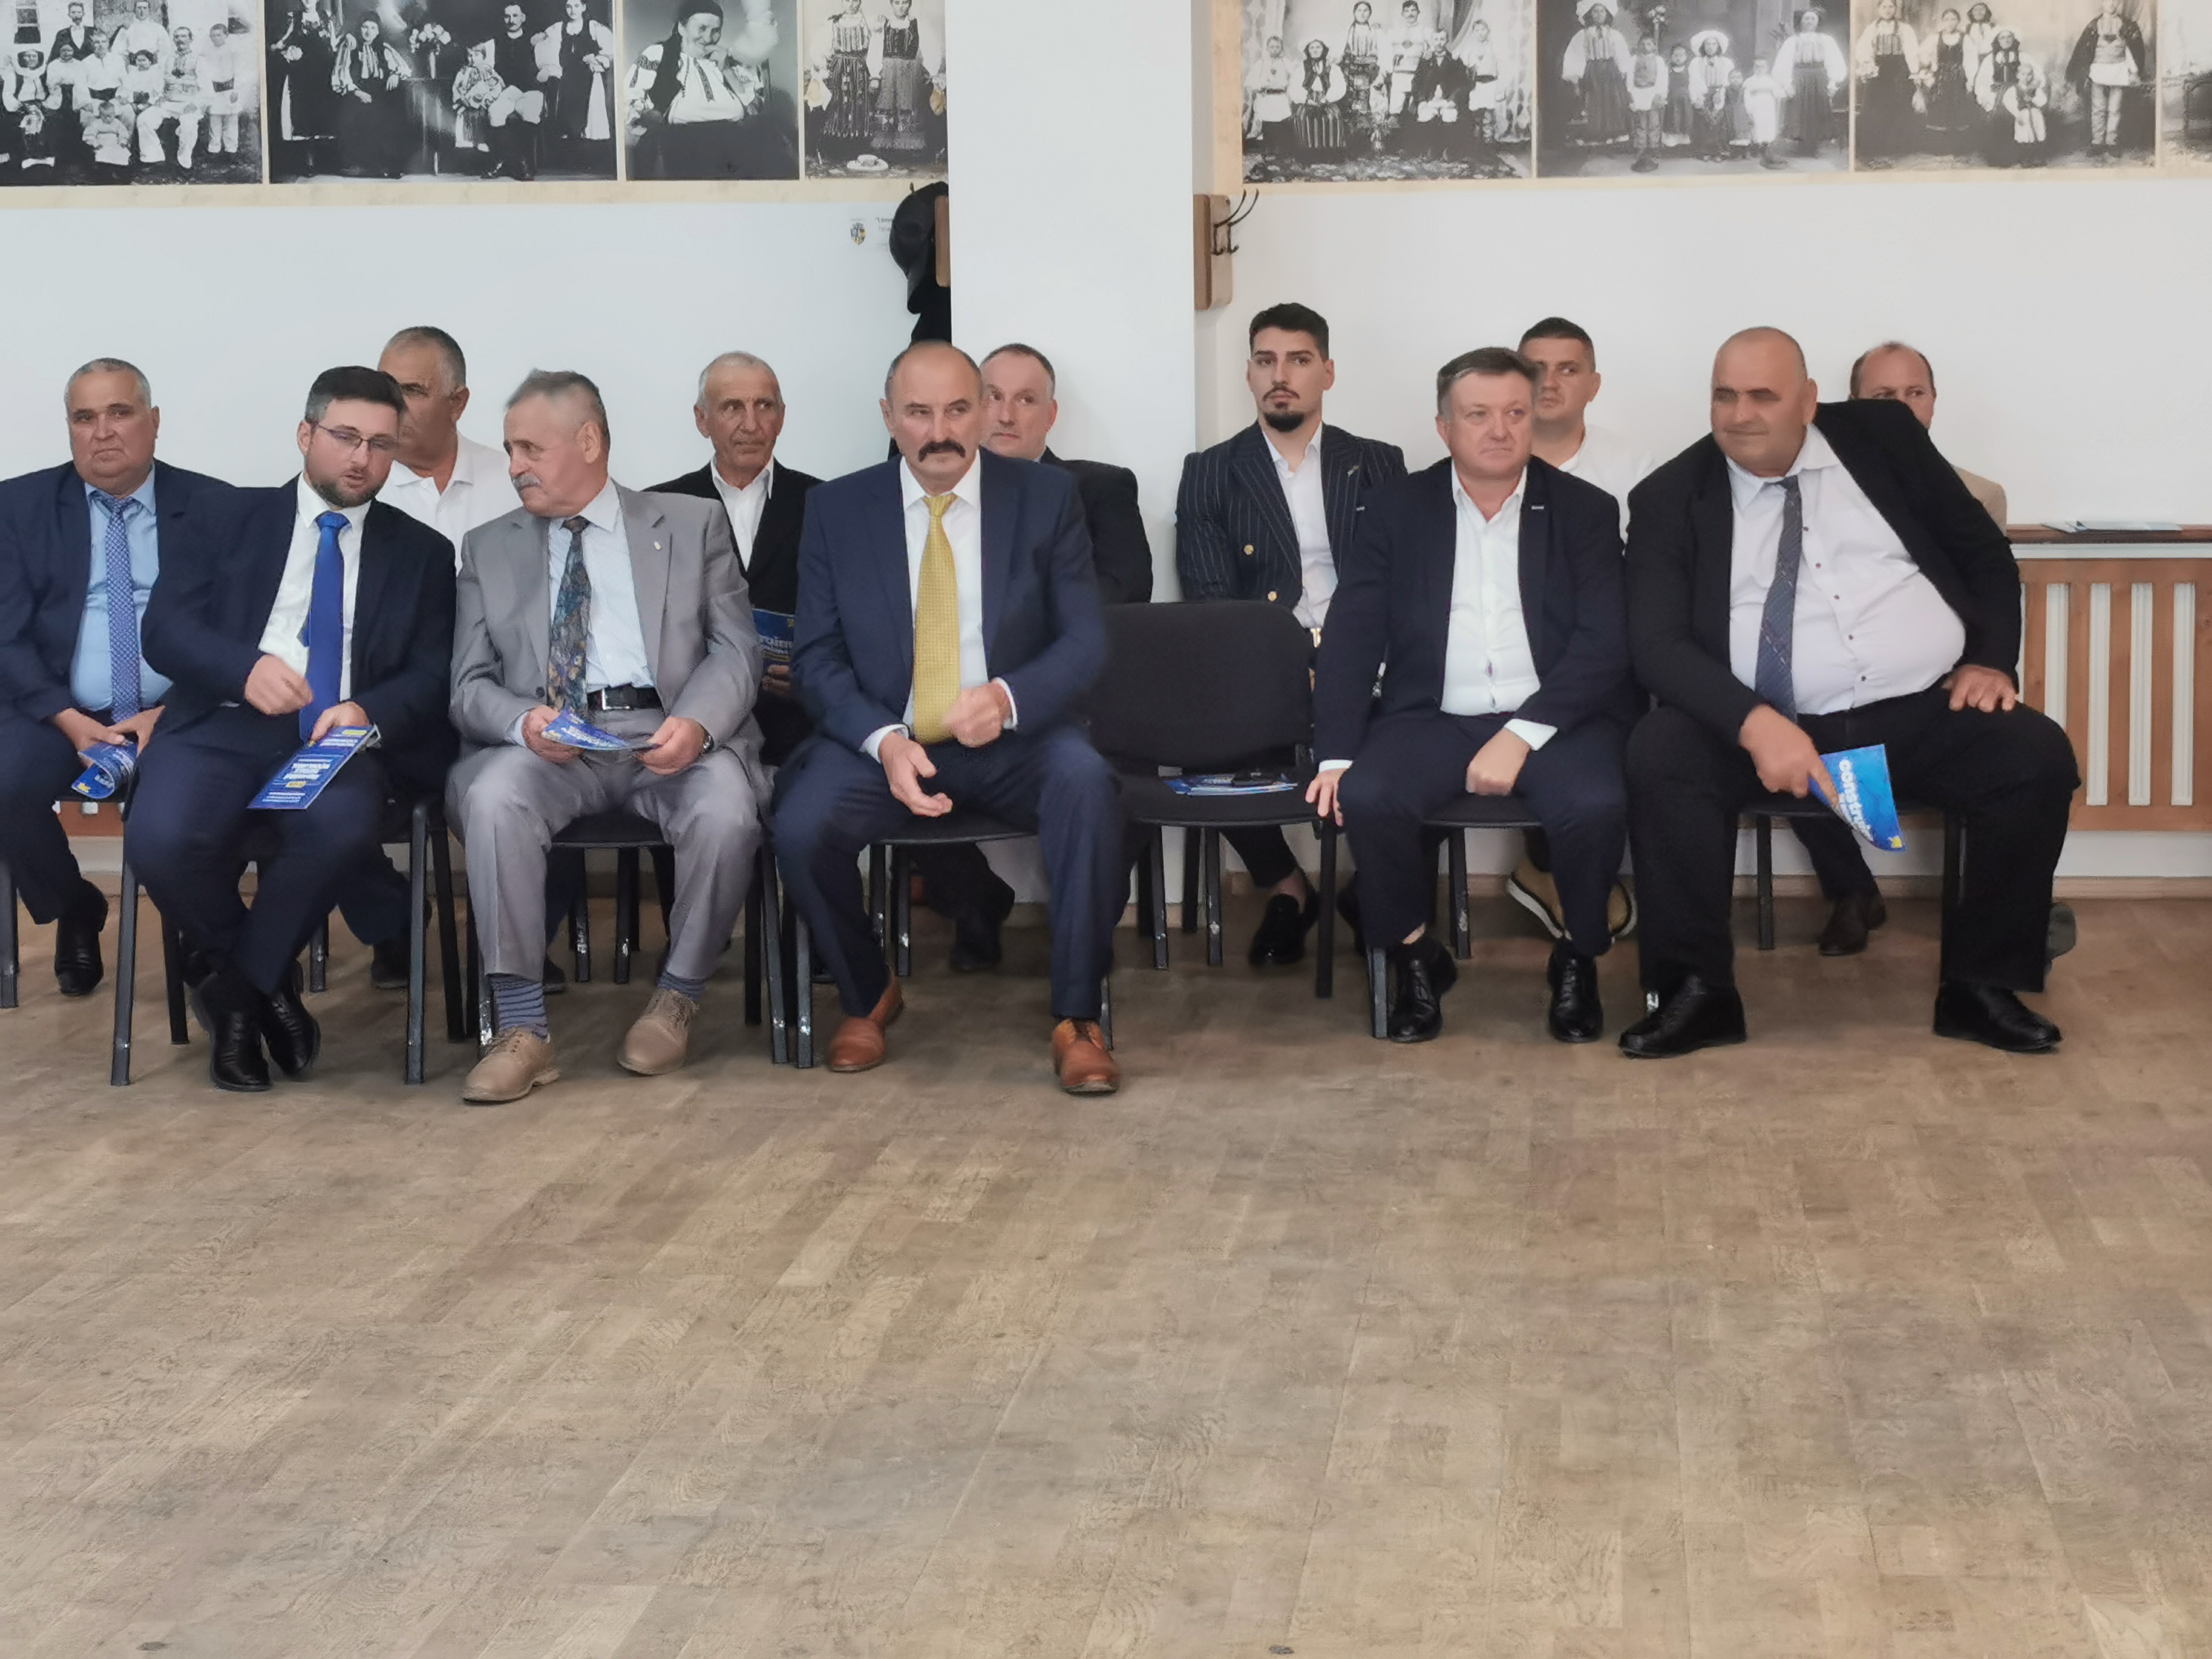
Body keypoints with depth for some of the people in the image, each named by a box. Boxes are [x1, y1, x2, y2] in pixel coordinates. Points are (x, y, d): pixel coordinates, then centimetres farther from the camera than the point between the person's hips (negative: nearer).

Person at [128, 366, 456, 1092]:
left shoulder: (422, 553, 17)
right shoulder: (224, 520, 15)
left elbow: (432, 675, 6)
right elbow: (165, 629, 4)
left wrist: (369, 715, -17)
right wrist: (244, 668, -18)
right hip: (222, 727, 0)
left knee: (342, 828, -37)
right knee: (161, 837, -33)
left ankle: (235, 982, -8)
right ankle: (267, 984, -2)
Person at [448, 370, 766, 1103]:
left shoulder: (693, 525, 14)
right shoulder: (489, 549, 19)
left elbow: (735, 650, 5)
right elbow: (470, 683, 11)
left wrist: (697, 721, -18)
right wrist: (522, 720, -14)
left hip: (667, 736, -1)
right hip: (546, 742, 1)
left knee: (725, 811, -33)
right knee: (493, 799, -33)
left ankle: (678, 996, -8)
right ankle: (522, 1028, -27)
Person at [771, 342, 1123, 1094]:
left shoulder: (1047, 497, 2)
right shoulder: (836, 509, 4)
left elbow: (1084, 638, -1)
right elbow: (818, 657, 2)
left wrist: (1009, 698, -22)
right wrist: (884, 742, -17)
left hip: (1013, 741, -1)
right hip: (883, 741, 1)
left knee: (1086, 784, -33)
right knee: (800, 827, -28)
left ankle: (1076, 1016, -18)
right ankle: (867, 995, 4)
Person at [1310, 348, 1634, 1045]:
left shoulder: (1585, 511, 5)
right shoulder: (1396, 510, 9)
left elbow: (1604, 642, -5)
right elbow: (1351, 638, 3)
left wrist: (1521, 735, -18)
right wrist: (1336, 754, -11)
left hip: (1554, 718, -1)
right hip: (1434, 718, 1)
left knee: (1595, 805, -32)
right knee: (1367, 797, -29)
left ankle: (1579, 960, -3)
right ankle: (1414, 961, -4)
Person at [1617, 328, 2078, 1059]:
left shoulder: (1881, 436, 7)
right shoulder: (1672, 496, 1)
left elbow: (1985, 555, 15)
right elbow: (1656, 642, -9)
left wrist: (1991, 660, -1)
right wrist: (1753, 722, -25)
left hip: (1926, 714, 2)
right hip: (1770, 729, -1)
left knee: (2037, 756, -23)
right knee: (1659, 755, -28)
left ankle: (1983, 986, -7)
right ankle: (1698, 991, -15)